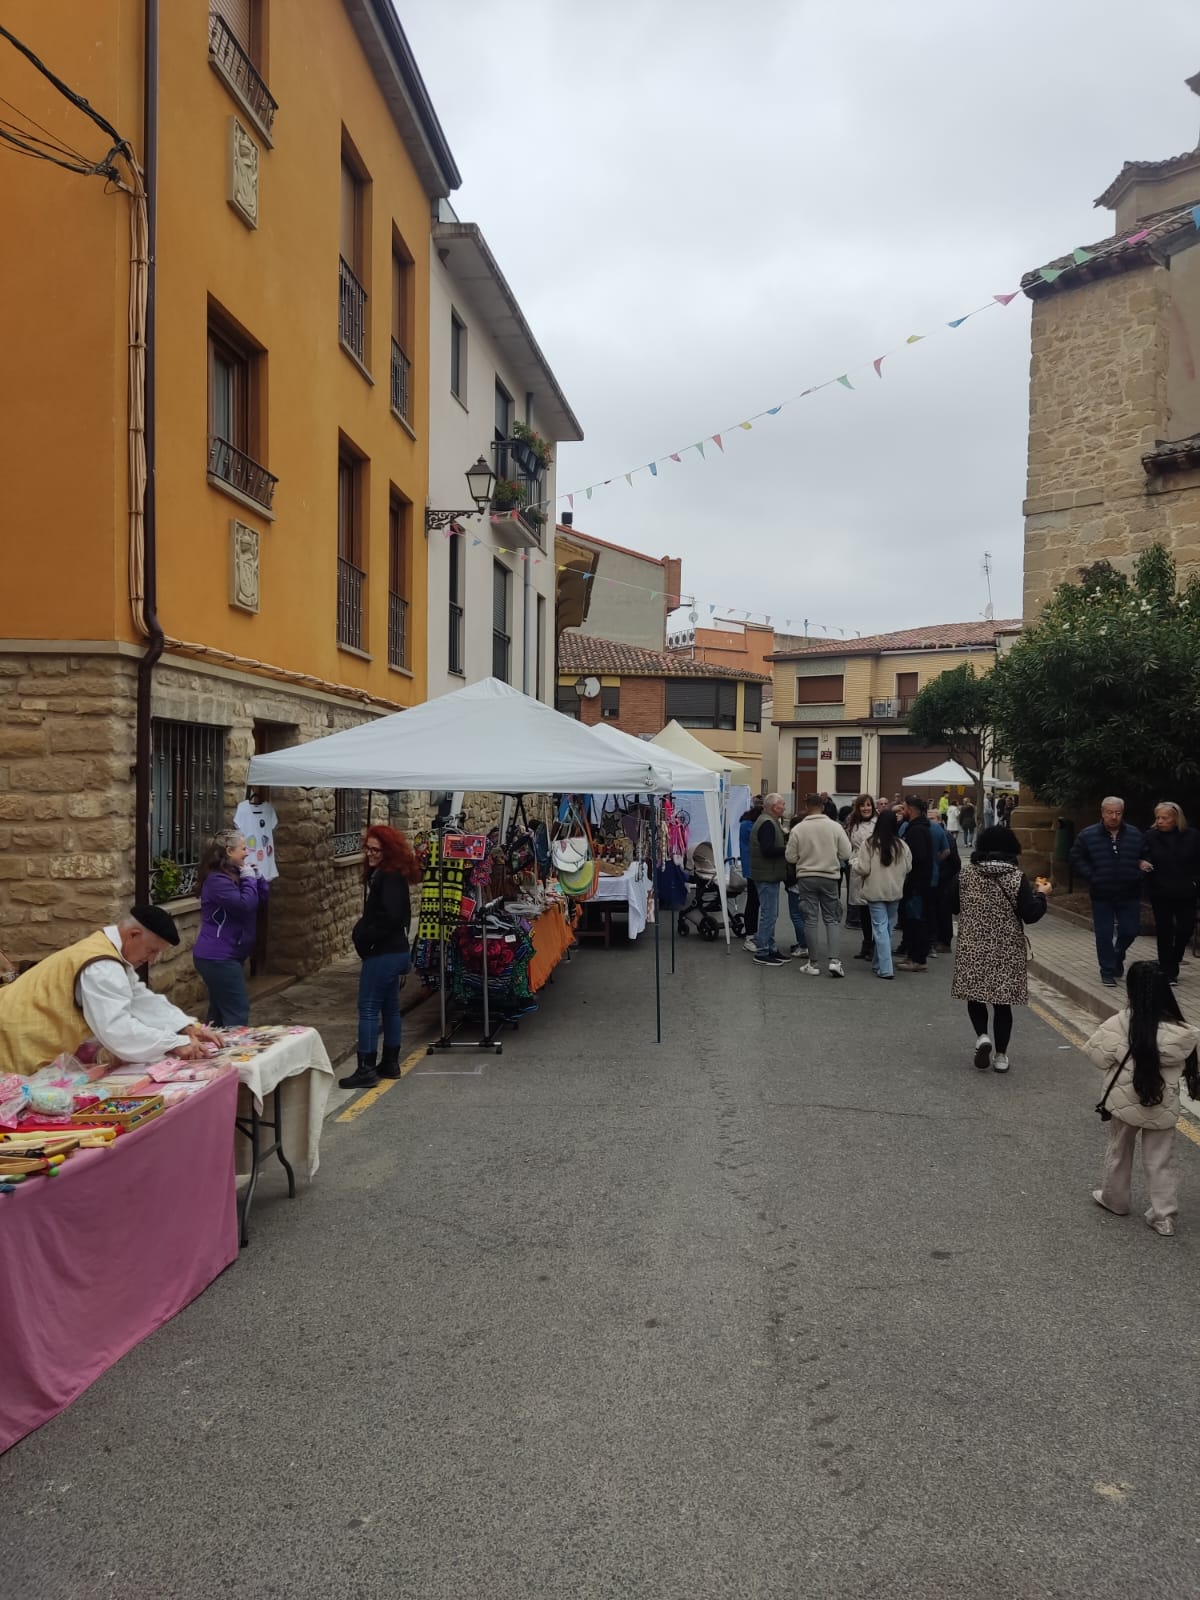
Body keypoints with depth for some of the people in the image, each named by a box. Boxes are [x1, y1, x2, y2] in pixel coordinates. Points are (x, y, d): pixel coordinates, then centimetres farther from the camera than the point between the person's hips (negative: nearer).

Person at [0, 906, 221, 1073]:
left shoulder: (110, 952, 8)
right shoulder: (101, 967, -26)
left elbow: (143, 1000, 8)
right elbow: (118, 1029, -34)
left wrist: (188, 1027, -3)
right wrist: (175, 1044, -30)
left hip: (34, 1043, 10)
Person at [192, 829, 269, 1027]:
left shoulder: (232, 875, 14)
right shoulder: (217, 880, -18)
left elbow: (261, 899, 16)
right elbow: (245, 905, -26)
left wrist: (256, 877, 2)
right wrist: (249, 878, -14)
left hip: (223, 955, 11)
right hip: (218, 957, -11)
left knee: (220, 1009, 16)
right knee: (237, 1011, -12)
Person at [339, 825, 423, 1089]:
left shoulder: (388, 878, -16)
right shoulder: (381, 874, 13)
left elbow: (390, 917, -27)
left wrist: (364, 937, -16)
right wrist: (363, 934, 4)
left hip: (382, 953, -10)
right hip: (394, 951, 10)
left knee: (368, 1009, -7)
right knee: (390, 1008, 15)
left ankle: (366, 1069, -4)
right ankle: (390, 1063, 23)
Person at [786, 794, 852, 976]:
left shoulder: (798, 829, -8)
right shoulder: (835, 827, -7)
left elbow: (791, 857, -4)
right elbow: (846, 854, -5)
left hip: (806, 878, -1)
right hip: (830, 877, 1)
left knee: (811, 920, 6)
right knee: (831, 918, 10)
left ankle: (814, 963, 9)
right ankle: (834, 960, -3)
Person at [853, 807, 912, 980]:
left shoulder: (869, 843, -14)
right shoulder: (901, 845, -3)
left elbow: (862, 869, -13)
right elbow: (908, 868, 5)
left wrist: (855, 861, 7)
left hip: (875, 892, -4)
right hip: (895, 892, 4)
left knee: (880, 928, -1)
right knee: (888, 928, 17)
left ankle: (885, 969, -7)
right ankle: (878, 963, 28)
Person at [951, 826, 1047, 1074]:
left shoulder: (966, 873, -3)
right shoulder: (1017, 877, -10)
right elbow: (1030, 914, -11)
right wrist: (1041, 893, 6)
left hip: (973, 948, 1)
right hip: (1006, 951, -1)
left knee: (975, 994, 16)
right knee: (1002, 1001, 8)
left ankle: (982, 1036, -6)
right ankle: (1000, 1055, 12)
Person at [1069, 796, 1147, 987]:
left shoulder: (1135, 834, 1)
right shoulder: (1087, 835, -5)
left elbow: (1145, 858, 13)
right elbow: (1077, 858, 0)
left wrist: (1137, 875, -1)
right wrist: (1092, 877, -9)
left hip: (1129, 894, 2)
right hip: (1102, 895, -2)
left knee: (1129, 931, 6)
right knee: (1104, 935, 2)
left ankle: (1118, 956, 37)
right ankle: (1107, 971, 13)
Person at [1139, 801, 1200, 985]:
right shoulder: (1150, 836, -4)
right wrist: (1140, 863, -21)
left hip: (1185, 892, 1)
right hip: (1160, 892, -1)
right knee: (1164, 931, 3)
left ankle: (1173, 961, 33)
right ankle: (1169, 972, 11)